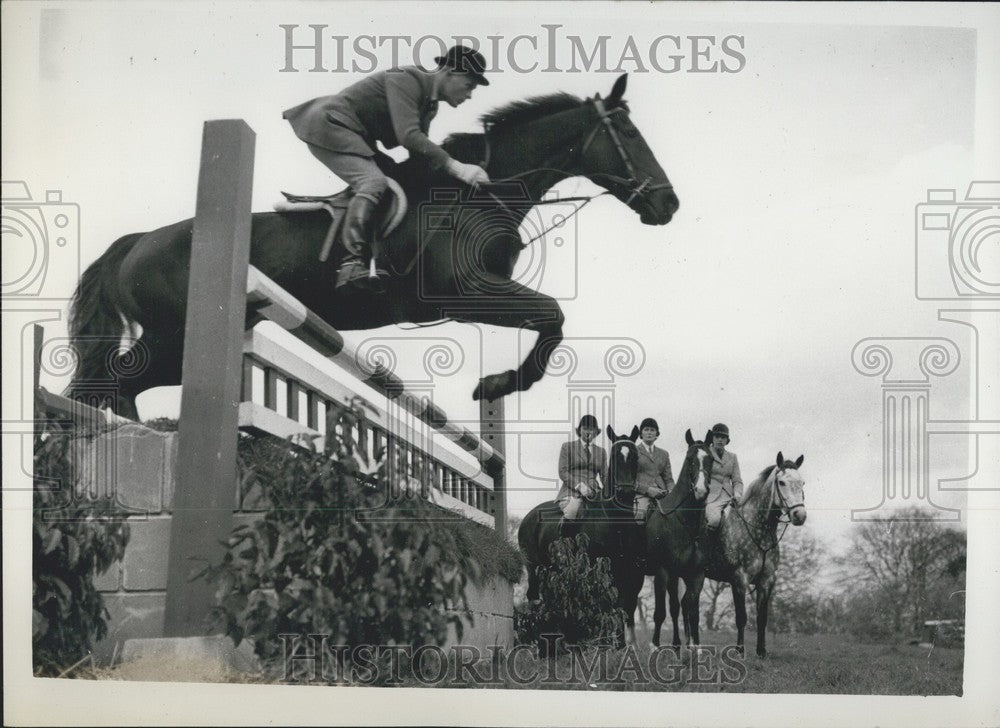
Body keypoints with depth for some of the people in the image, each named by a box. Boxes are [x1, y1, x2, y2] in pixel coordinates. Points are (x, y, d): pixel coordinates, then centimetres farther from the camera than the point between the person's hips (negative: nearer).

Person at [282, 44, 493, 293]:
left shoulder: (430, 104, 11)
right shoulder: (405, 79, -19)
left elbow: (419, 154, 15)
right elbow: (408, 136, -31)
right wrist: (455, 166, -34)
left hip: (354, 137, 11)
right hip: (329, 126, -11)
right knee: (373, 183, -27)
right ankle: (352, 264, -38)